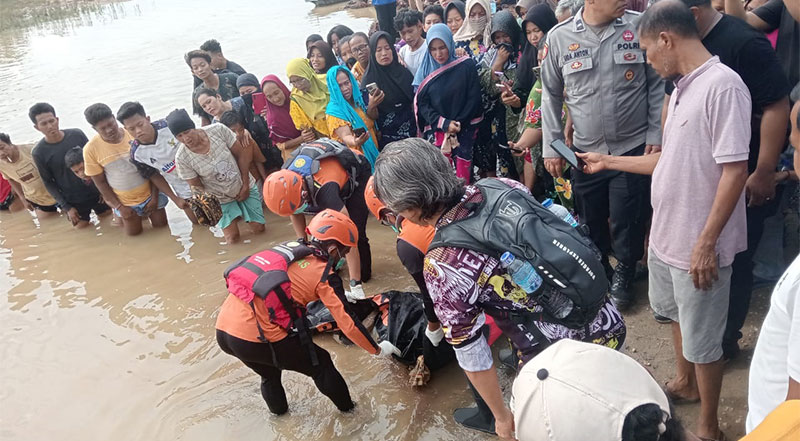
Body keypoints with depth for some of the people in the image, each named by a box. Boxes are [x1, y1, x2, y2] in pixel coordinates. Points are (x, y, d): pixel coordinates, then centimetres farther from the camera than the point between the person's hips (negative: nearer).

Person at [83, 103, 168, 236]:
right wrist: (119, 207, -7)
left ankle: (147, 213, 44)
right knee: (134, 233, 13)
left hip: (149, 194, 0)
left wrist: (155, 197, -10)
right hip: (125, 202, 0)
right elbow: (100, 182, -7)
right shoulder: (90, 149, -17)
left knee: (161, 225, 13)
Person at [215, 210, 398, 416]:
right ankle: (346, 407, 34)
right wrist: (378, 350, 13)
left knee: (269, 373, 35)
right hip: (256, 339, -7)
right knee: (320, 364, 18)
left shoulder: (288, 247, 14)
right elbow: (348, 323, -3)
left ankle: (277, 409, 55)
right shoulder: (325, 275, -3)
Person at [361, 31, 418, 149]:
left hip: (411, 133, 3)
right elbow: (372, 117, -6)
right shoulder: (368, 80, -6)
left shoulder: (403, 72, 2)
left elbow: (415, 103, 10)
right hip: (386, 138, -3)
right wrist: (371, 106, -26)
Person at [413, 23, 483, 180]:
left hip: (464, 131, -1)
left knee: (463, 177, -7)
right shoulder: (425, 71, 5)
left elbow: (474, 98, -2)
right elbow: (422, 104, 0)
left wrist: (458, 124, -10)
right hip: (436, 132, 2)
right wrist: (444, 124, -11)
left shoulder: (466, 66, -2)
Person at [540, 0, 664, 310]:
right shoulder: (559, 37, -4)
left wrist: (656, 136, -4)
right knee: (590, 221, 15)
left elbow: (657, 85, 0)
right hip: (585, 151, 1)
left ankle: (622, 276, 33)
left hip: (633, 148, -1)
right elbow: (551, 95, 4)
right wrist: (551, 147, 1)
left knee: (627, 221, 7)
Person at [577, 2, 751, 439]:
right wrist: (608, 161, 20)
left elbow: (735, 169, -23)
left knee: (702, 339, 7)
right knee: (677, 314, 27)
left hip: (697, 244, -9)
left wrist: (706, 242, -22)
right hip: (666, 235, 9)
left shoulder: (722, 85, -21)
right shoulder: (683, 88, 8)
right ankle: (684, 382, 50)